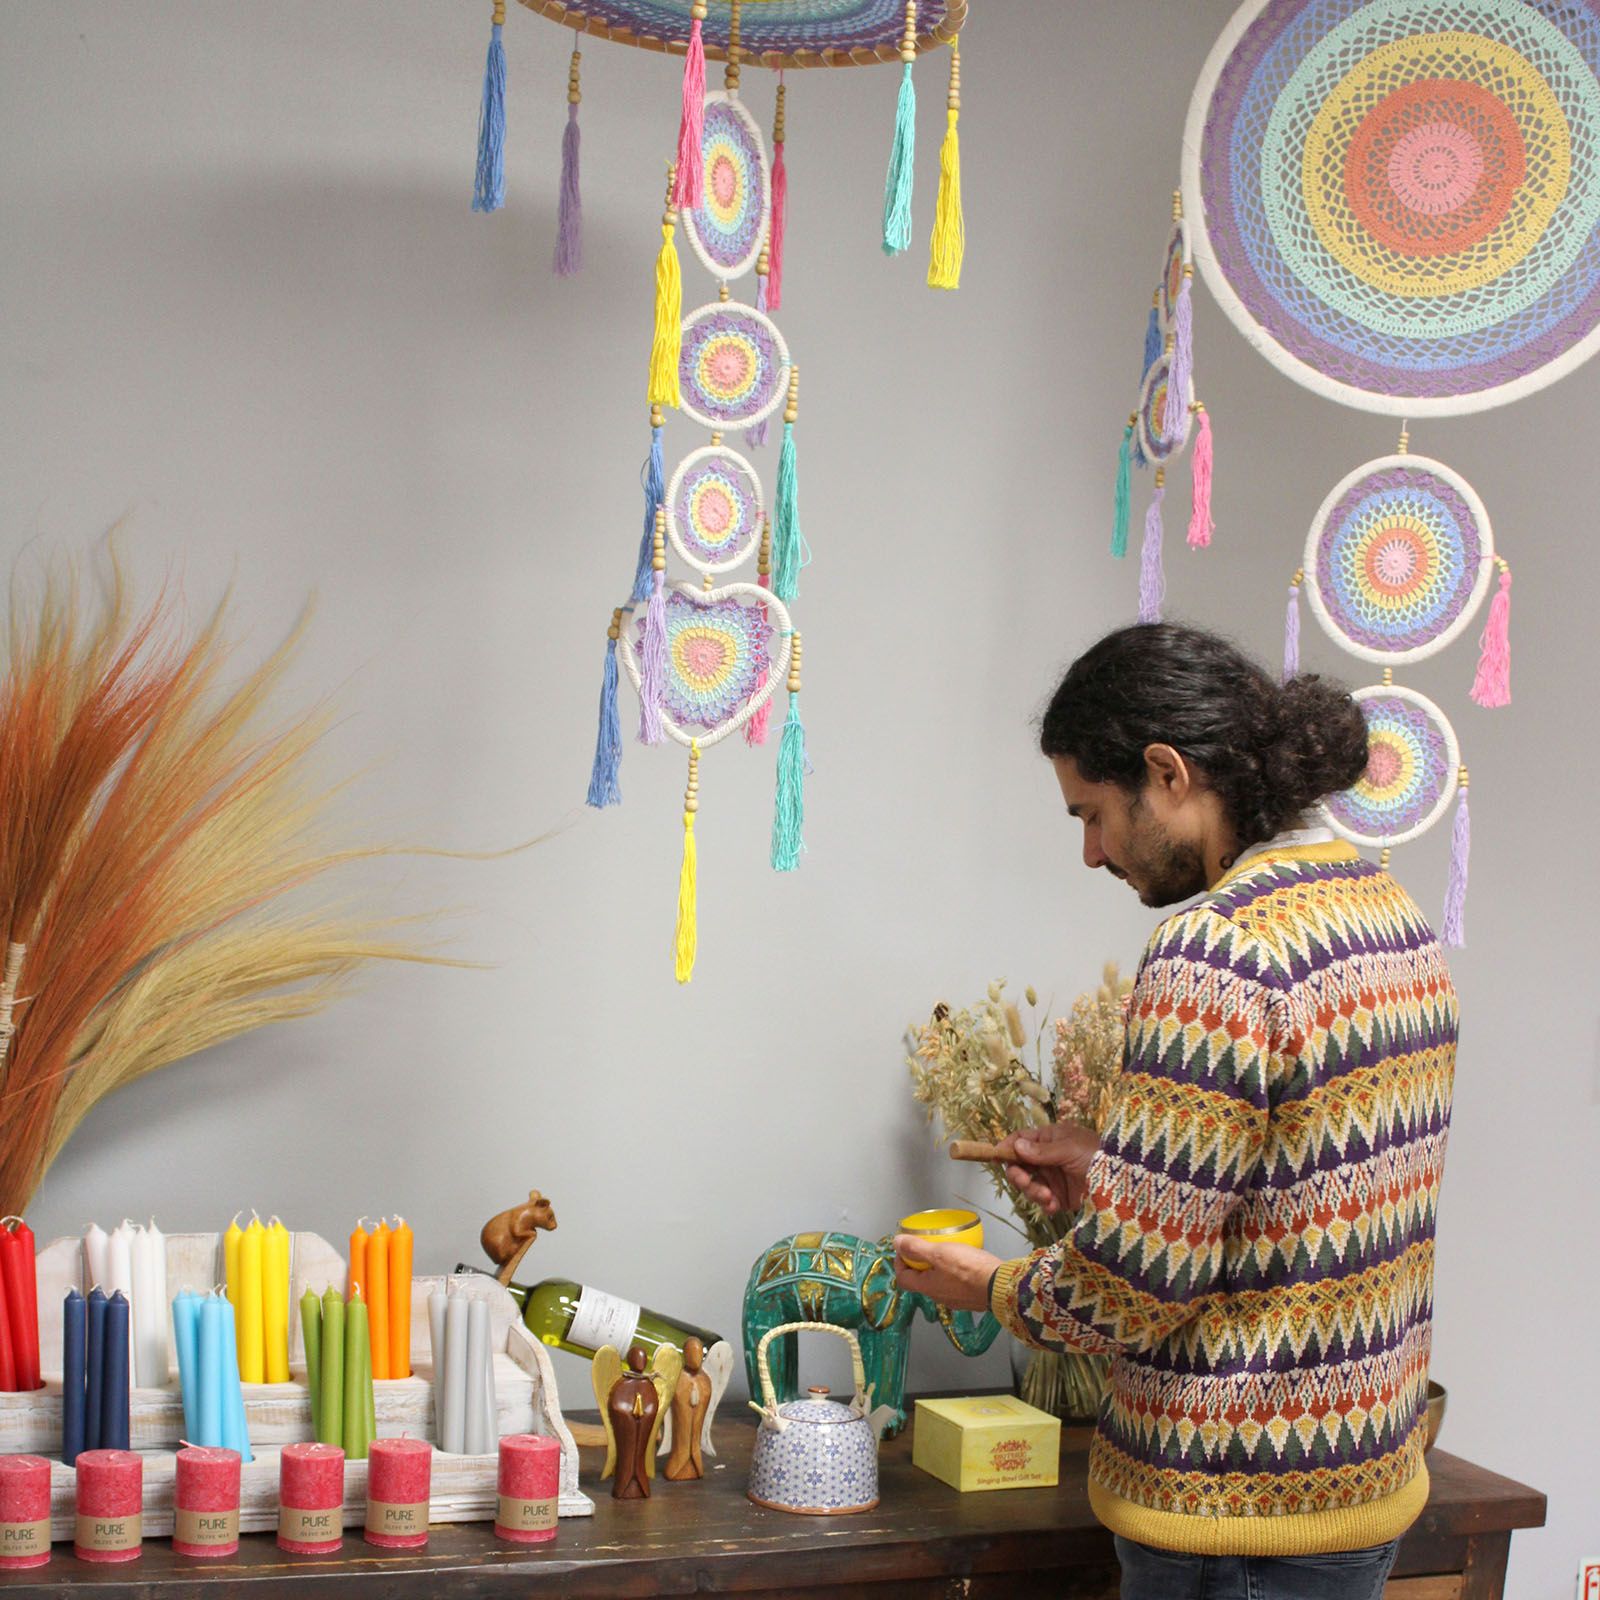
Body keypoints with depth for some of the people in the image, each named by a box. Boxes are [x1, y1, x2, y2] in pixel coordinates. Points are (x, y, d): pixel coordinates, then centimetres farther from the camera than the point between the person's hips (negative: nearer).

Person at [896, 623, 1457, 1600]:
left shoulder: (1217, 952, -22)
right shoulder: (1393, 912, 7)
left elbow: (1133, 1290, -21)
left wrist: (992, 1288, -2)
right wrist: (1110, 1177, 14)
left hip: (1241, 1509, -9)